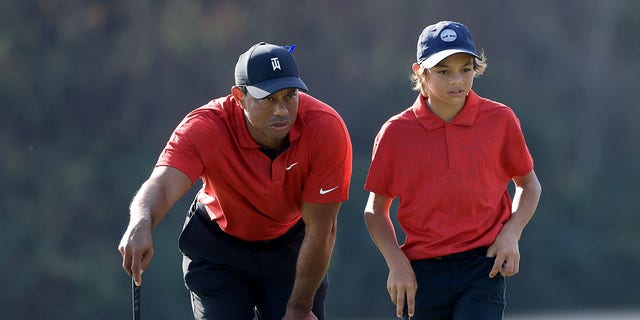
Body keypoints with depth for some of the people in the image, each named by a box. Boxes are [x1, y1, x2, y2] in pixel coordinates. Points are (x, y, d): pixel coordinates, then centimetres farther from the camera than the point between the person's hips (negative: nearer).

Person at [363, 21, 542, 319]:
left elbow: (529, 185, 14)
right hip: (423, 271, 1)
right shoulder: (396, 132, -1)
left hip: (483, 266, -1)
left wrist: (510, 235, -4)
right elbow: (375, 209, 8)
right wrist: (397, 264, -6)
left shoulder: (500, 120, 0)